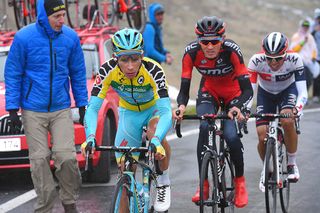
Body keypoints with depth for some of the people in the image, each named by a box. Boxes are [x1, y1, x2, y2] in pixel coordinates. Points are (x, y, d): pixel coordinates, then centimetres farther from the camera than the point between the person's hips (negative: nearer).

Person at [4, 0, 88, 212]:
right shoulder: (24, 38, -8)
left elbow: (78, 73, 10)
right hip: (33, 111, -1)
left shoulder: (71, 37, -1)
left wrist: (82, 105, 9)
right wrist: (12, 109, -4)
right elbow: (13, 75, -1)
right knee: (40, 160, 0)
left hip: (61, 109, 1)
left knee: (66, 156, -10)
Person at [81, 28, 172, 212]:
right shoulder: (108, 70, -29)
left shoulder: (153, 70, -35)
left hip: (154, 109, -3)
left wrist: (156, 140, -59)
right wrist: (90, 137, -48)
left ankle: (164, 182, -12)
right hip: (129, 112, 3)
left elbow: (166, 111, -41)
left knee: (155, 133, -35)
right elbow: (92, 108, -30)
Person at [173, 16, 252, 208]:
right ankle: (203, 183, -19)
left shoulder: (231, 50, -33)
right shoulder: (191, 52, -27)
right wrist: (181, 106, -47)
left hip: (233, 93, -1)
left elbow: (247, 90, -33)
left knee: (231, 136, -22)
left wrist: (238, 108, -53)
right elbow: (184, 90, -25)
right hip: (209, 90, 2)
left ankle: (240, 181, 4)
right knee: (204, 127, -27)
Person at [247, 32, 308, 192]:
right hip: (266, 93, 1)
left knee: (287, 120, -32)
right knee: (263, 137, -13)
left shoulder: (294, 59, -32)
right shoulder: (257, 60, -32)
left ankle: (292, 163, -12)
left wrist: (297, 108, -54)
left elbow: (302, 92, -34)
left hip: (287, 90, -1)